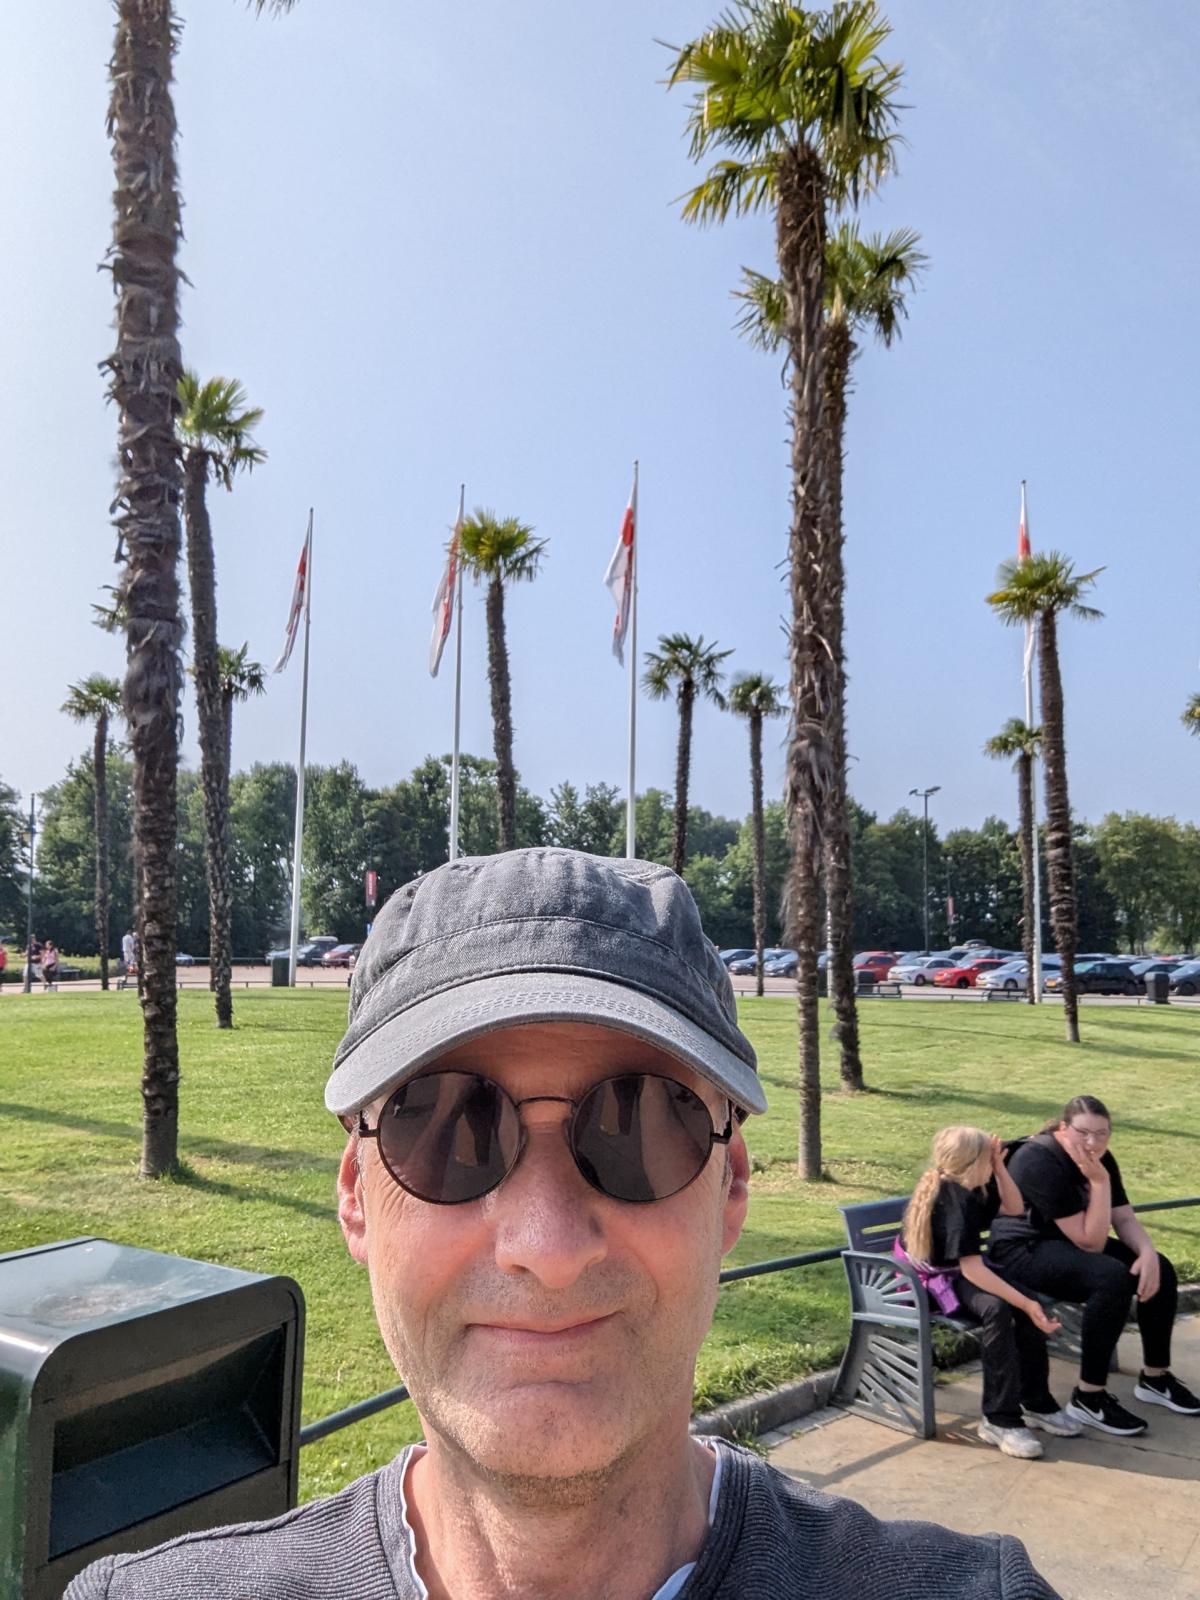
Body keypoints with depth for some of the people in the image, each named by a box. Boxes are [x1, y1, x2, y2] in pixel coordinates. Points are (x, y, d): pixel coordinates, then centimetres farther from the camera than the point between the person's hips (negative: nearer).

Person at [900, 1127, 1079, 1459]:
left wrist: (999, 1168, -5)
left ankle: (1036, 1403, 4)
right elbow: (972, 1270, -33)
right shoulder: (954, 1203, -28)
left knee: (1029, 1306, -11)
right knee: (996, 1310, -32)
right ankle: (1000, 1420, -23)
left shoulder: (972, 1188, -2)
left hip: (958, 1272, 9)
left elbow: (1015, 1208, 11)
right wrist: (1025, 1304, -33)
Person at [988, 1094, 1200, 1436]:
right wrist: (1099, 1182, -31)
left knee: (1160, 1269, -3)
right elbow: (1092, 1242, -26)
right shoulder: (1040, 1163, -28)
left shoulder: (1099, 1159, 0)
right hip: (1023, 1251, -9)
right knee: (1112, 1278, -31)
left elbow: (1125, 1218, 1)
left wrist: (1147, 1253, -18)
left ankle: (1154, 1378, 14)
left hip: (1070, 1242, 9)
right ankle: (1089, 1398, -20)